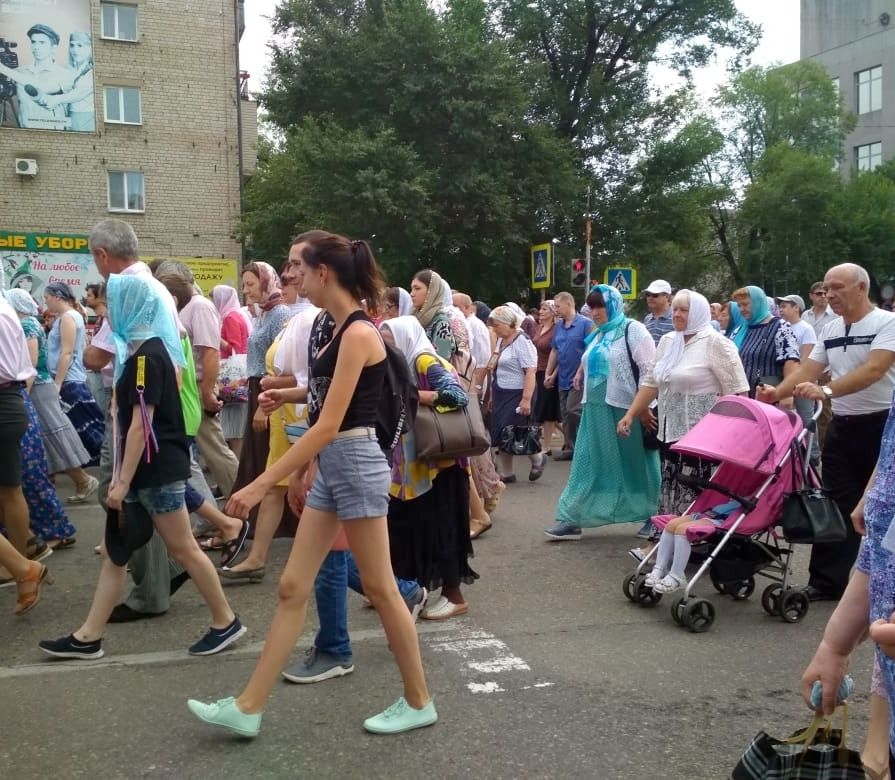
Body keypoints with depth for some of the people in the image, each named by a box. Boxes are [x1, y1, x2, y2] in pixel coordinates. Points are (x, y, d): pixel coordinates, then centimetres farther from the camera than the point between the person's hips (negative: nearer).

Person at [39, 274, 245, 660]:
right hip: (146, 468, 10)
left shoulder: (146, 356, -17)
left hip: (157, 469, -10)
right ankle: (87, 637, 17)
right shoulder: (144, 350, 13)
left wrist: (123, 481, -18)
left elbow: (141, 425, -20)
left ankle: (226, 622, 13)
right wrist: (121, 475, 21)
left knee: (182, 548, 0)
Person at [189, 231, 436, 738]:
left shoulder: (359, 333, -17)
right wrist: (299, 470, 23)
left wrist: (262, 484, -22)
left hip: (356, 463, -9)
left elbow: (329, 426, -21)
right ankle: (248, 708, 16)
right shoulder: (343, 330, 12)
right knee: (293, 588, 9)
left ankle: (419, 703, 20)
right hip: (331, 467, 9)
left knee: (381, 590, 3)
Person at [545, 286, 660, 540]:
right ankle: (572, 520, 9)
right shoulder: (598, 335, 15)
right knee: (588, 462, 6)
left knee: (635, 465, 4)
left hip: (625, 409, -7)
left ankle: (654, 519, 19)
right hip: (596, 410, 7)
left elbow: (650, 369, -12)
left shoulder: (632, 330, -7)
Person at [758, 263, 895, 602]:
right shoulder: (830, 330, 10)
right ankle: (827, 581, 13)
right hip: (842, 425, 6)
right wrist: (777, 393, -5)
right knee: (836, 506, 7)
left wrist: (827, 390, -35)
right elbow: (809, 369, 11)